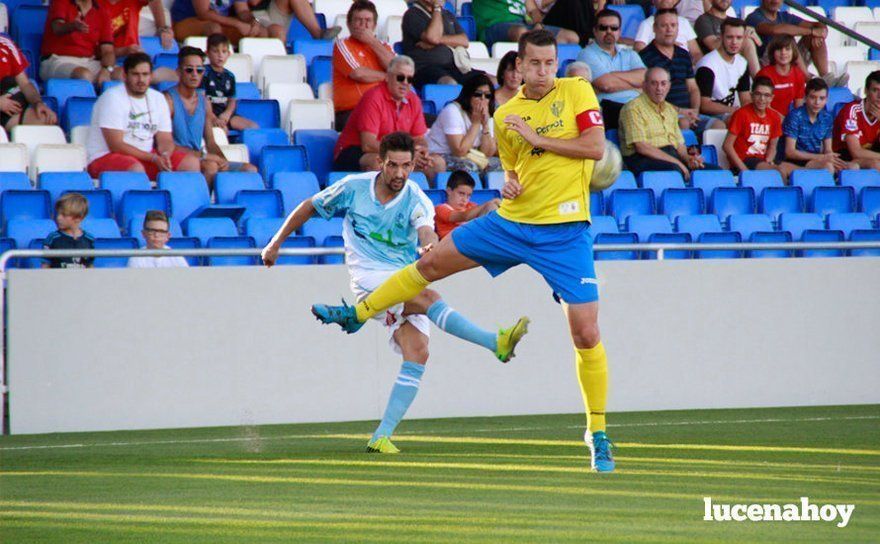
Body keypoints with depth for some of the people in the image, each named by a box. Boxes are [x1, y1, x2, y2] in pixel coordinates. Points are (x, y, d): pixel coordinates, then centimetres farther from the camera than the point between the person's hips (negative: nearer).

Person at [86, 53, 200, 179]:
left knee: (191, 163, -11)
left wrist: (165, 155, -18)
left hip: (146, 156, 6)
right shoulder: (112, 98, -10)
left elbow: (165, 140, 8)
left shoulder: (158, 98, 10)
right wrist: (153, 158, -23)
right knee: (136, 169, -38)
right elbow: (115, 145, -17)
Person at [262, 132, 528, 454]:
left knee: (417, 354, -17)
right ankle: (496, 343, -43)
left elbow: (427, 232, -26)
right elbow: (309, 208, 13)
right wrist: (276, 244, 17)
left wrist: (429, 246, -50)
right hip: (371, 280, -3)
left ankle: (382, 436, -16)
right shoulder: (353, 188, -2)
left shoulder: (417, 201, -4)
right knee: (428, 298, -30)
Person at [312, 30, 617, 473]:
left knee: (586, 333, -9)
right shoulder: (505, 116, 9)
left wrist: (536, 137, -13)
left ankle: (598, 434, 4)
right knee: (432, 262, 9)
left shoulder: (576, 92, -3)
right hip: (512, 221, 4)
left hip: (565, 232, -4)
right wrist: (510, 185, -1)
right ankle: (357, 314, 29)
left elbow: (596, 147, -14)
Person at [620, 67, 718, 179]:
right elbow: (641, 147, -11)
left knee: (714, 170, -14)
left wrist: (687, 157, 1)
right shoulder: (633, 108, -2)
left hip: (672, 158, 7)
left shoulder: (670, 110, 24)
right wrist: (675, 161, -15)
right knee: (675, 169, -39)